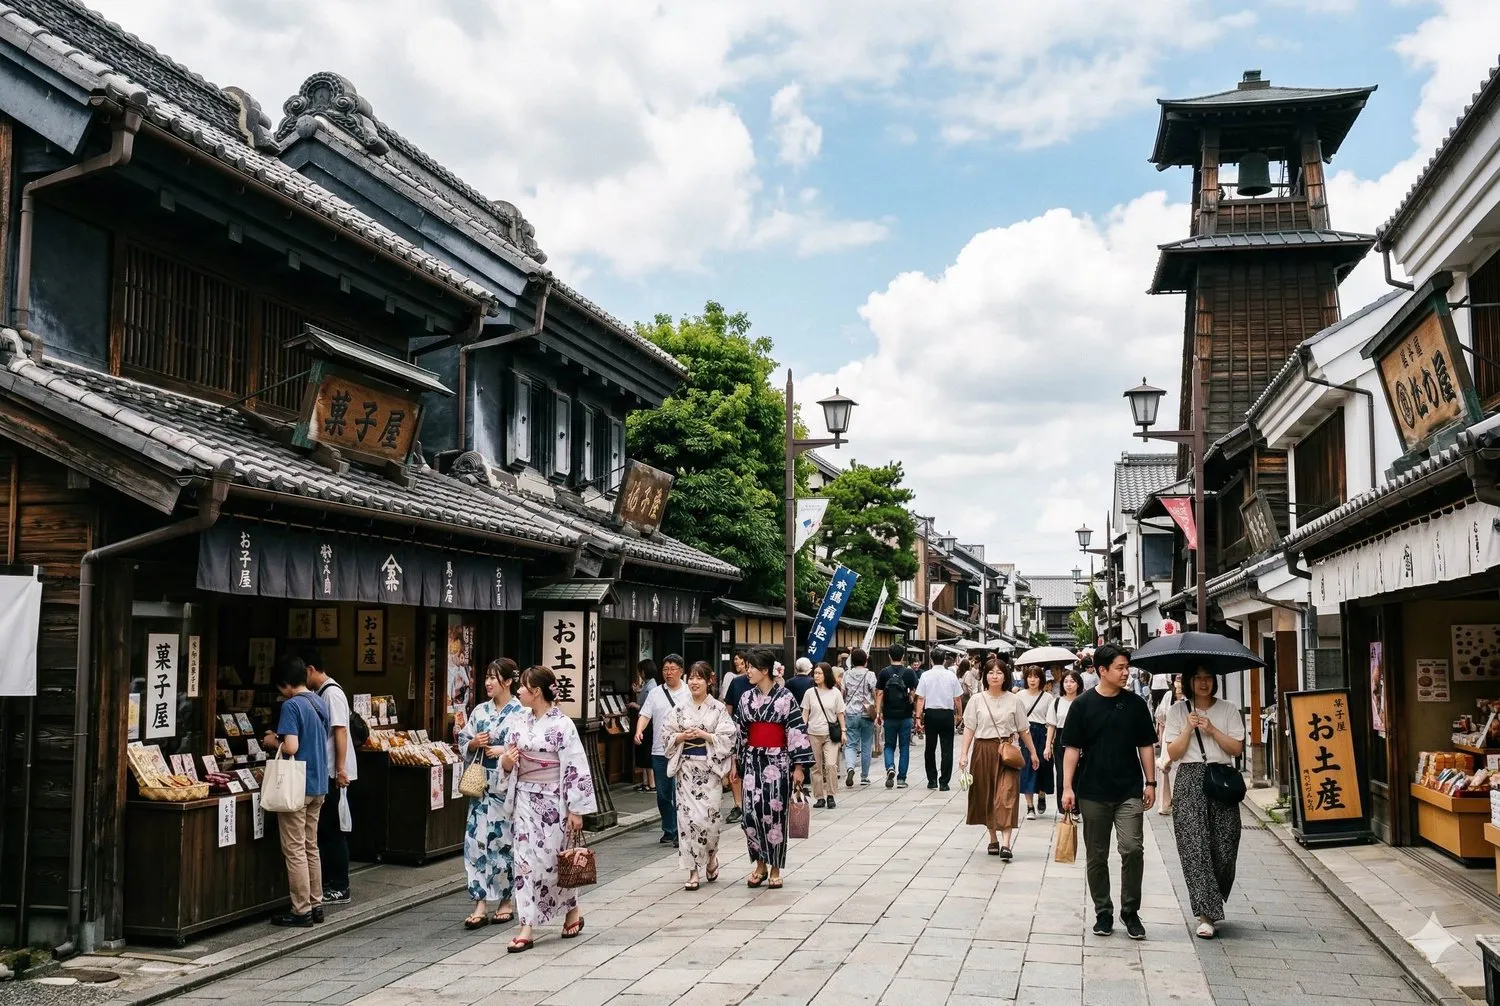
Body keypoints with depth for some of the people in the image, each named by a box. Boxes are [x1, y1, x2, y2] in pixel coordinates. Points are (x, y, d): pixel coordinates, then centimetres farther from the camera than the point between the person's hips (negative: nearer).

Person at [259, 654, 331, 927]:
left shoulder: (291, 706, -16)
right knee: (311, 847, 15)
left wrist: (273, 742, -4)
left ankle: (301, 911, 3)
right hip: (318, 785, 8)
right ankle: (316, 904, 20)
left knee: (295, 850, -1)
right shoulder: (320, 703, 10)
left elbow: (291, 747, -24)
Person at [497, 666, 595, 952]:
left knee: (548, 859, 0)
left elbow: (576, 768, -12)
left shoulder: (562, 724, -11)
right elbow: (507, 762, 15)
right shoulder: (517, 721, 6)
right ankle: (527, 927, 4)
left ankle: (572, 912, 24)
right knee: (526, 858, 1)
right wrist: (506, 763, -9)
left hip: (552, 800, -5)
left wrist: (576, 810, -14)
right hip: (525, 799, 5)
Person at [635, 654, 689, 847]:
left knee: (679, 794, -7)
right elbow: (645, 715, 3)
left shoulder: (690, 693, 2)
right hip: (659, 751, 3)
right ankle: (668, 831, 23)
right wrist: (639, 731, -15)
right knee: (662, 794, 11)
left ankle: (679, 833, 1)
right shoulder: (655, 693, 9)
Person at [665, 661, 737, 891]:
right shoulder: (679, 709, 8)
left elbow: (728, 738, -5)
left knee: (707, 816, -7)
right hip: (686, 767, 3)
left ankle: (711, 858, 23)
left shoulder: (718, 709, 0)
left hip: (709, 768, -3)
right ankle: (693, 871, 4)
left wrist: (704, 735, -14)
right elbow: (668, 737, 9)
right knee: (687, 816, -2)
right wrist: (682, 736, -10)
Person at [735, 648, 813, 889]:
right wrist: (735, 761, 13)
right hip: (753, 760, 4)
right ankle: (760, 865, 13)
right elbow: (740, 732, 14)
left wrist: (799, 766, -11)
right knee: (752, 811, -3)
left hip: (778, 761, -4)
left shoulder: (785, 697, -6)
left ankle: (775, 869, 10)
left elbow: (797, 731, -8)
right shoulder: (746, 698, 7)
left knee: (775, 812, -2)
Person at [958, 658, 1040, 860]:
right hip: (983, 750, 2)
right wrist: (964, 754, -5)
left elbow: (1023, 729, 10)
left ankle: (1006, 844, -16)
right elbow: (969, 728, 2)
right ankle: (993, 839, 22)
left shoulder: (1013, 700, 3)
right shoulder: (977, 700, 3)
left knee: (1007, 795, -11)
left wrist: (1033, 752, 13)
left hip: (1007, 750, -1)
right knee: (986, 796, 7)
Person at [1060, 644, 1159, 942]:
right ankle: (1103, 912, 20)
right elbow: (1072, 748, -1)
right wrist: (1068, 787, -6)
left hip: (1130, 791, 1)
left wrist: (1150, 782, 5)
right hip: (1093, 793, 0)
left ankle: (1130, 910, 5)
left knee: (1133, 849, -11)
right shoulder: (1083, 704, -1)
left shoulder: (1135, 704, 4)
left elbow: (1145, 745, 10)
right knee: (1096, 856, 7)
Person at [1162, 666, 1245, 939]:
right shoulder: (1178, 711, 8)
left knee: (1224, 845, -2)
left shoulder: (1228, 710, 10)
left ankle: (1212, 904, 22)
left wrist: (1212, 730, -9)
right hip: (1190, 779, -1)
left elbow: (1237, 748, 2)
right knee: (1195, 845, -10)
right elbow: (1173, 753, 2)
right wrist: (1189, 729, -10)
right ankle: (1207, 914, -9)